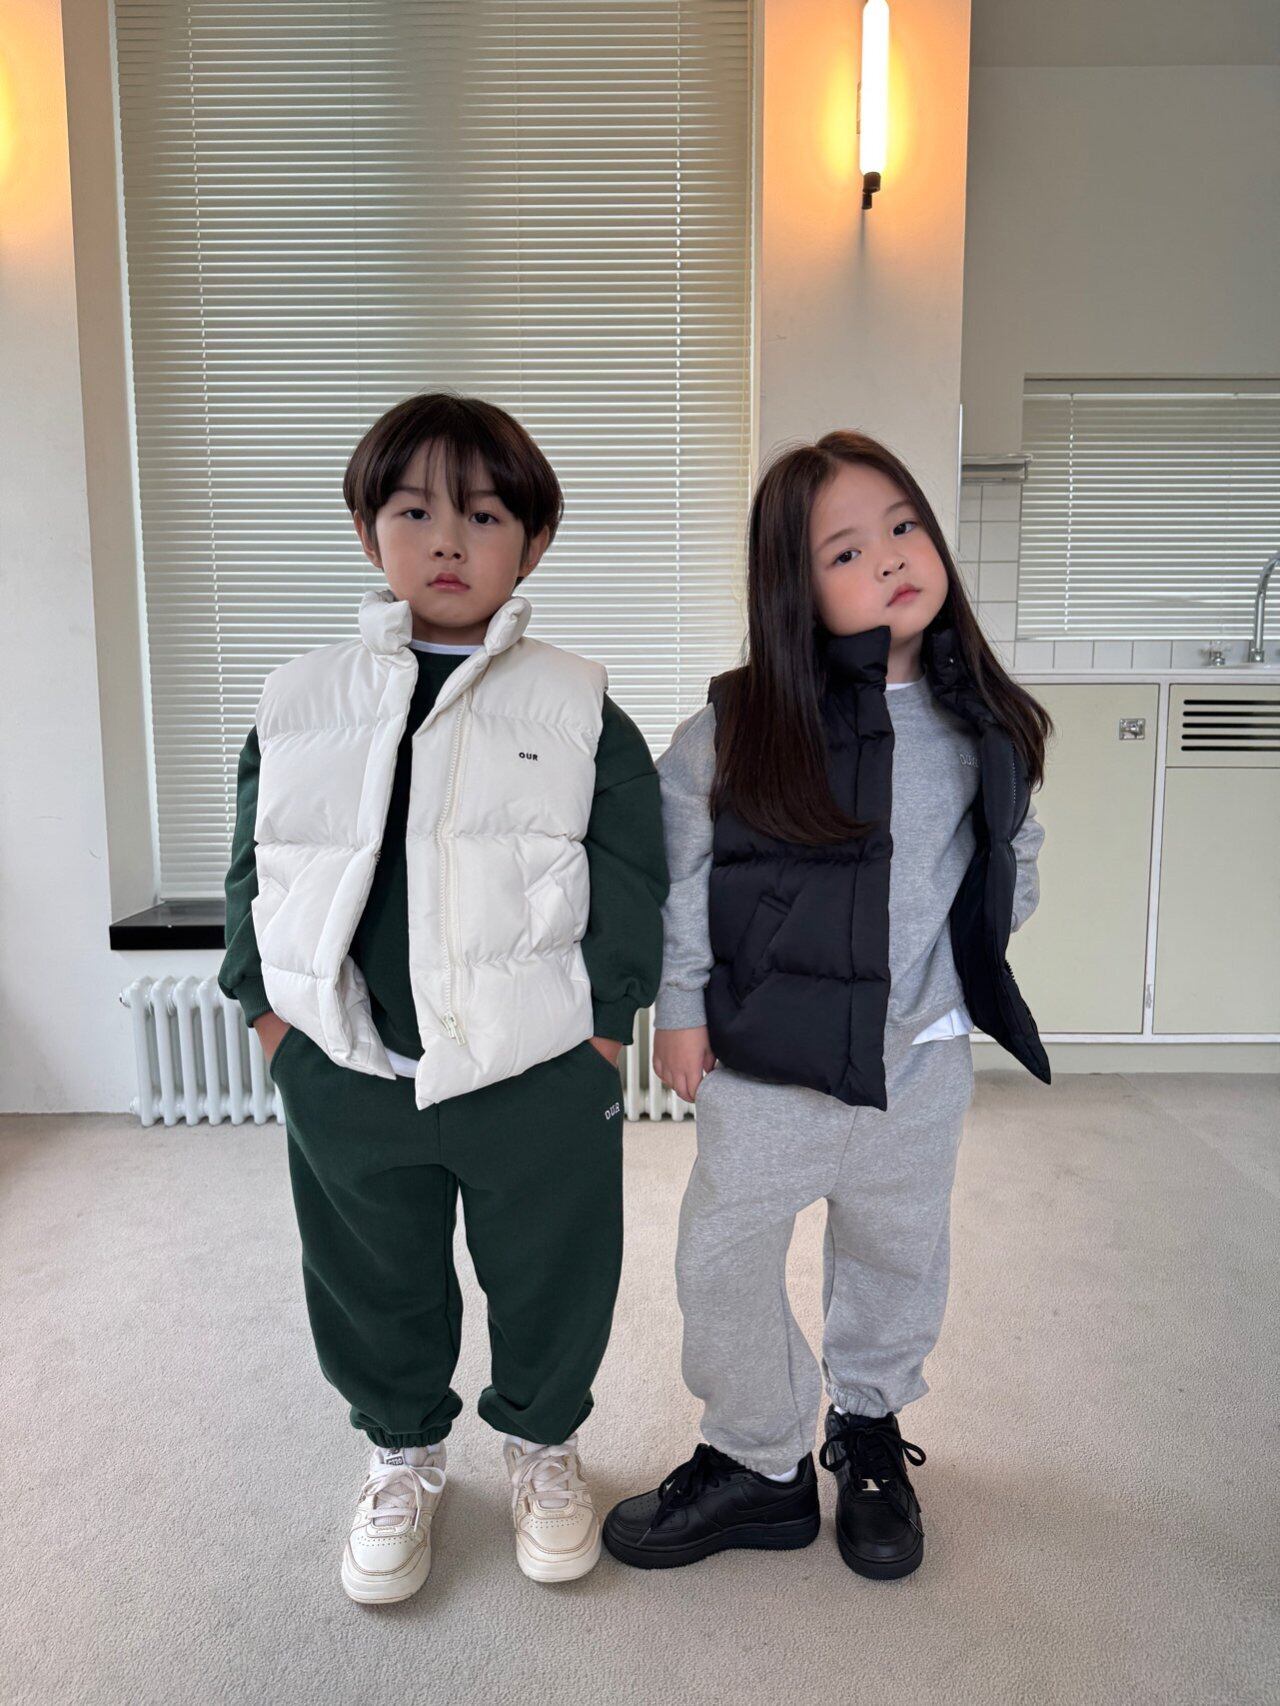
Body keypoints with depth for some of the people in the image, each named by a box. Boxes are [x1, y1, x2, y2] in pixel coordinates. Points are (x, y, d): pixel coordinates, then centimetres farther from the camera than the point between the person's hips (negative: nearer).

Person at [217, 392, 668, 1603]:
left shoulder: (579, 710, -5)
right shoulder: (300, 700, 1)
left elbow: (632, 880, -3)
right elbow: (254, 869, 7)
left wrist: (600, 1027, -7)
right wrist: (273, 1011, 2)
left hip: (541, 1076, -1)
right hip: (346, 1077, 2)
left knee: (552, 1274, 17)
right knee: (372, 1283, 21)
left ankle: (542, 1438, 47)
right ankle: (403, 1448, 49)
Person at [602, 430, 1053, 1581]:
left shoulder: (981, 724, -2)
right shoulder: (736, 729, -13)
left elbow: (1014, 856, 12)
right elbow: (677, 865, -6)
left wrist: (971, 964, 5)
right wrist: (678, 1004, -5)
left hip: (921, 1054, 3)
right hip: (766, 1054, -2)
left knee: (897, 1253, 20)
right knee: (725, 1262, 8)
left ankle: (870, 1425, 47)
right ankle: (760, 1461, 33)